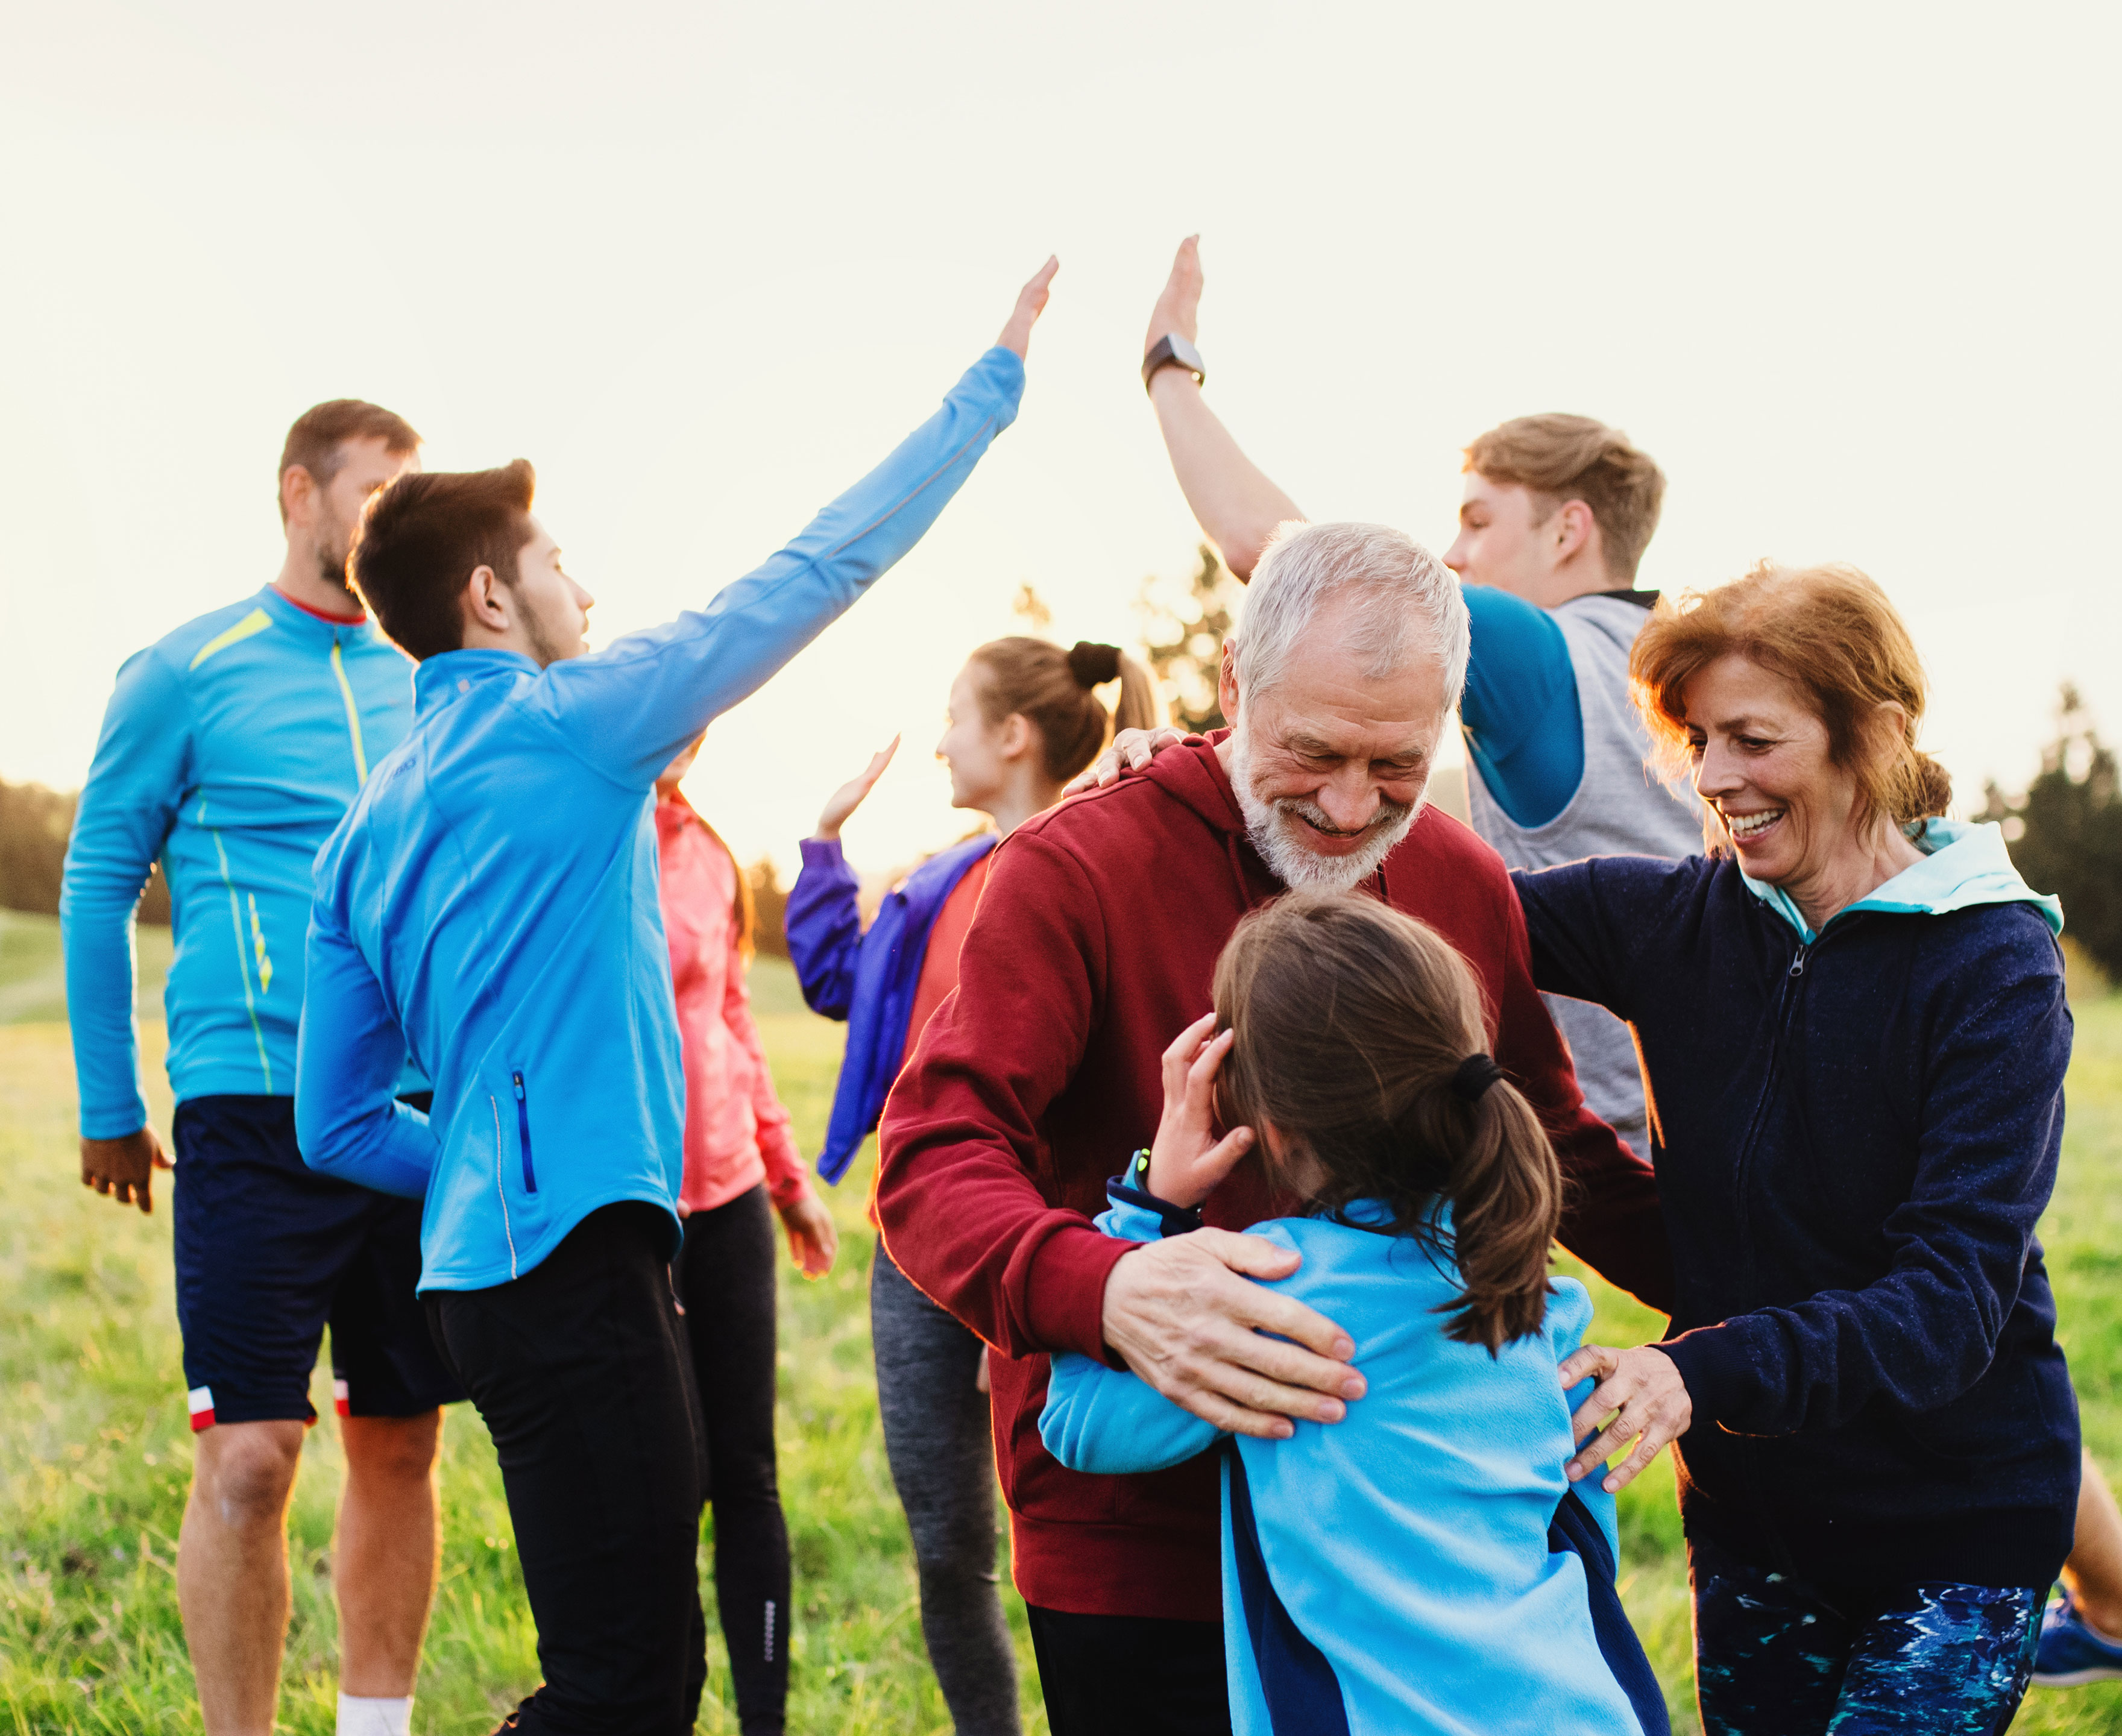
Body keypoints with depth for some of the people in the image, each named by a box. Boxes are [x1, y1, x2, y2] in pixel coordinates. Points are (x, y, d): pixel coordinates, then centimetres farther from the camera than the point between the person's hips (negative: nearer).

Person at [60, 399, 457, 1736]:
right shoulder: (188, 674, 0)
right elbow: (99, 885, 5)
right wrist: (111, 1108, 5)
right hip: (257, 1108, -4)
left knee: (401, 1447, 10)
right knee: (250, 1456, -8)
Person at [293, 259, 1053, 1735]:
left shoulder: (365, 833, 16)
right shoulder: (569, 725, -3)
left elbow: (338, 1126, 16)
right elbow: (822, 571, -1)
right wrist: (997, 379, 7)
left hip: (490, 1260, 9)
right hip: (578, 1251, -9)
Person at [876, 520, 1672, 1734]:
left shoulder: (1464, 884, 5)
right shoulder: (1076, 871, -12)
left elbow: (1559, 1151, 16)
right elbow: (934, 1162, -20)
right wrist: (1103, 1290, -40)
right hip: (1138, 1545, -4)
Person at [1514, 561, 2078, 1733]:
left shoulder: (1994, 966, -15)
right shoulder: (1674, 920, -3)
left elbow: (1955, 1299, -23)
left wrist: (1704, 1372, -37)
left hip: (1960, 1515, -4)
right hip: (1749, 1504, 4)